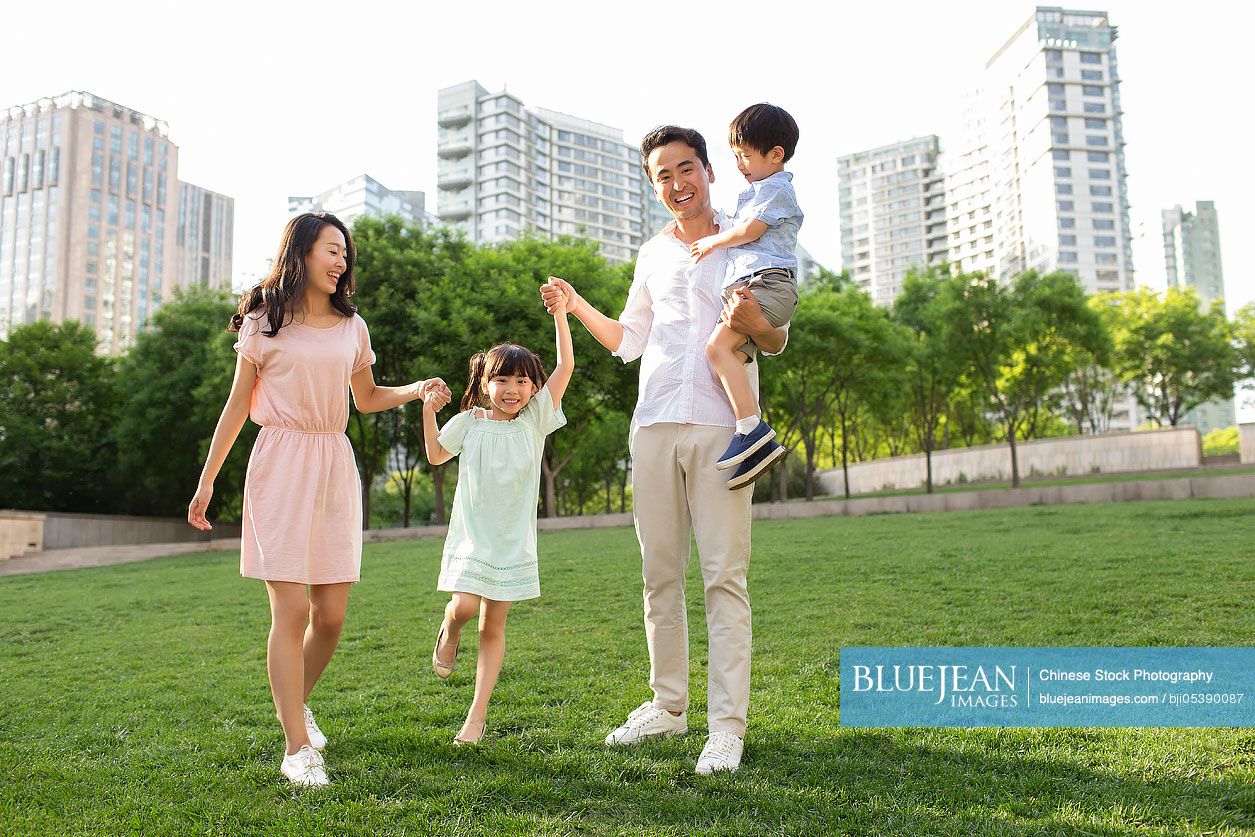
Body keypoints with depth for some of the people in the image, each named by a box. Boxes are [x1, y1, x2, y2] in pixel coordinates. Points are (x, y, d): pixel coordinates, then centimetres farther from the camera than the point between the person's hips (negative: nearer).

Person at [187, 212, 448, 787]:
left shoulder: (352, 327, 14)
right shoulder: (264, 323, 3)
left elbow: (366, 398, 23)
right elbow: (237, 405, 5)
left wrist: (416, 390, 5)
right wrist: (207, 480, 3)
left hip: (335, 466, 4)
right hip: (280, 465, -4)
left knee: (330, 615, 3)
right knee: (291, 610, -9)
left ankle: (295, 701, 31)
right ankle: (297, 747, -2)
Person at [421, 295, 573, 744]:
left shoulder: (535, 420, -2)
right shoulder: (468, 423, 0)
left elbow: (565, 366, -9)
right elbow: (436, 455, 13)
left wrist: (559, 313, -14)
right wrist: (428, 413, -2)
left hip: (513, 539, 0)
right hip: (471, 533, 0)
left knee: (493, 627, 5)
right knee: (465, 606, -19)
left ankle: (478, 712, 13)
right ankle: (449, 633, 19)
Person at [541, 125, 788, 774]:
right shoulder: (652, 256, 19)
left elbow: (777, 342, 6)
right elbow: (629, 340, 25)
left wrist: (755, 323, -16)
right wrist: (576, 306, 13)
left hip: (719, 426, -4)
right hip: (654, 425, 4)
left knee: (724, 575, -7)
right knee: (659, 571, 7)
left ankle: (727, 725, -2)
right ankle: (668, 705, 19)